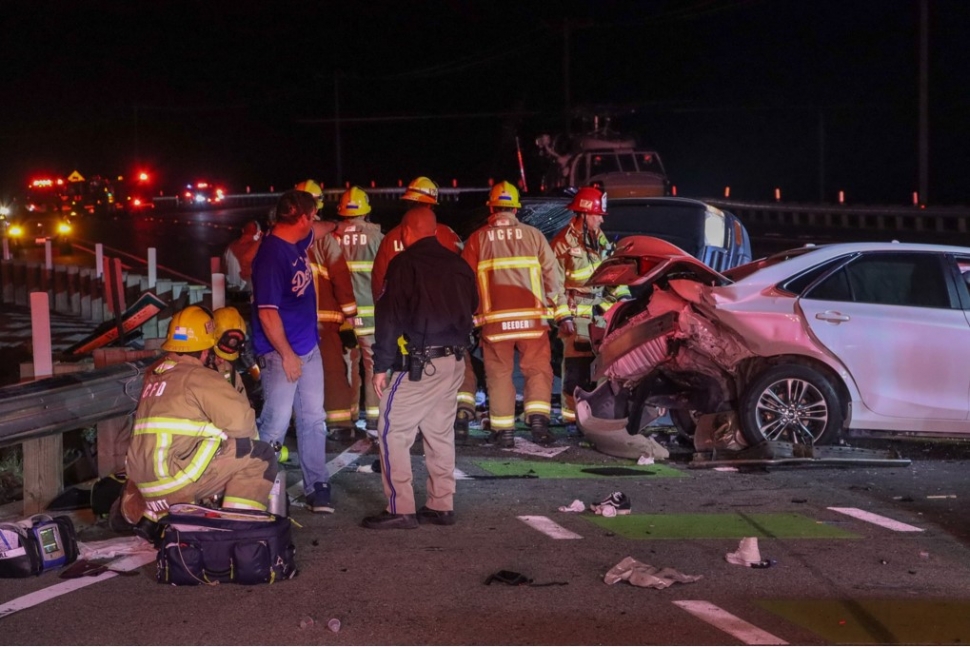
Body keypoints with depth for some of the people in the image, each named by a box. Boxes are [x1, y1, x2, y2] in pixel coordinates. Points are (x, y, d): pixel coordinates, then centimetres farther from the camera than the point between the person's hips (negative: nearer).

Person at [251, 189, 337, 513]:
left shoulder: (297, 241, 6)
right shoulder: (271, 256, -21)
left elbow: (319, 230, 32)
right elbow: (267, 313, -23)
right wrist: (287, 355, -19)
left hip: (308, 348, 9)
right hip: (281, 353, -9)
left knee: (313, 420, 9)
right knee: (276, 424, -5)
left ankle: (317, 486, 15)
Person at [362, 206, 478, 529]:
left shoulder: (404, 264, -8)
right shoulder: (458, 264, 12)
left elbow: (390, 317, -12)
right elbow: (472, 307, 18)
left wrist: (381, 365, -9)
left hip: (420, 362, -7)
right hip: (455, 360, 7)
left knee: (393, 431, -1)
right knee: (440, 432, 15)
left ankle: (400, 508, -5)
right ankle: (442, 506, 17)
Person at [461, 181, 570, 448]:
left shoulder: (477, 239, 5)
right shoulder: (533, 235, 5)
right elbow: (552, 274, 5)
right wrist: (562, 311, 11)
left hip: (495, 319, 0)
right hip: (532, 317, 0)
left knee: (499, 374, 8)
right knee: (538, 369, 7)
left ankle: (504, 430, 7)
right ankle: (538, 417, -11)